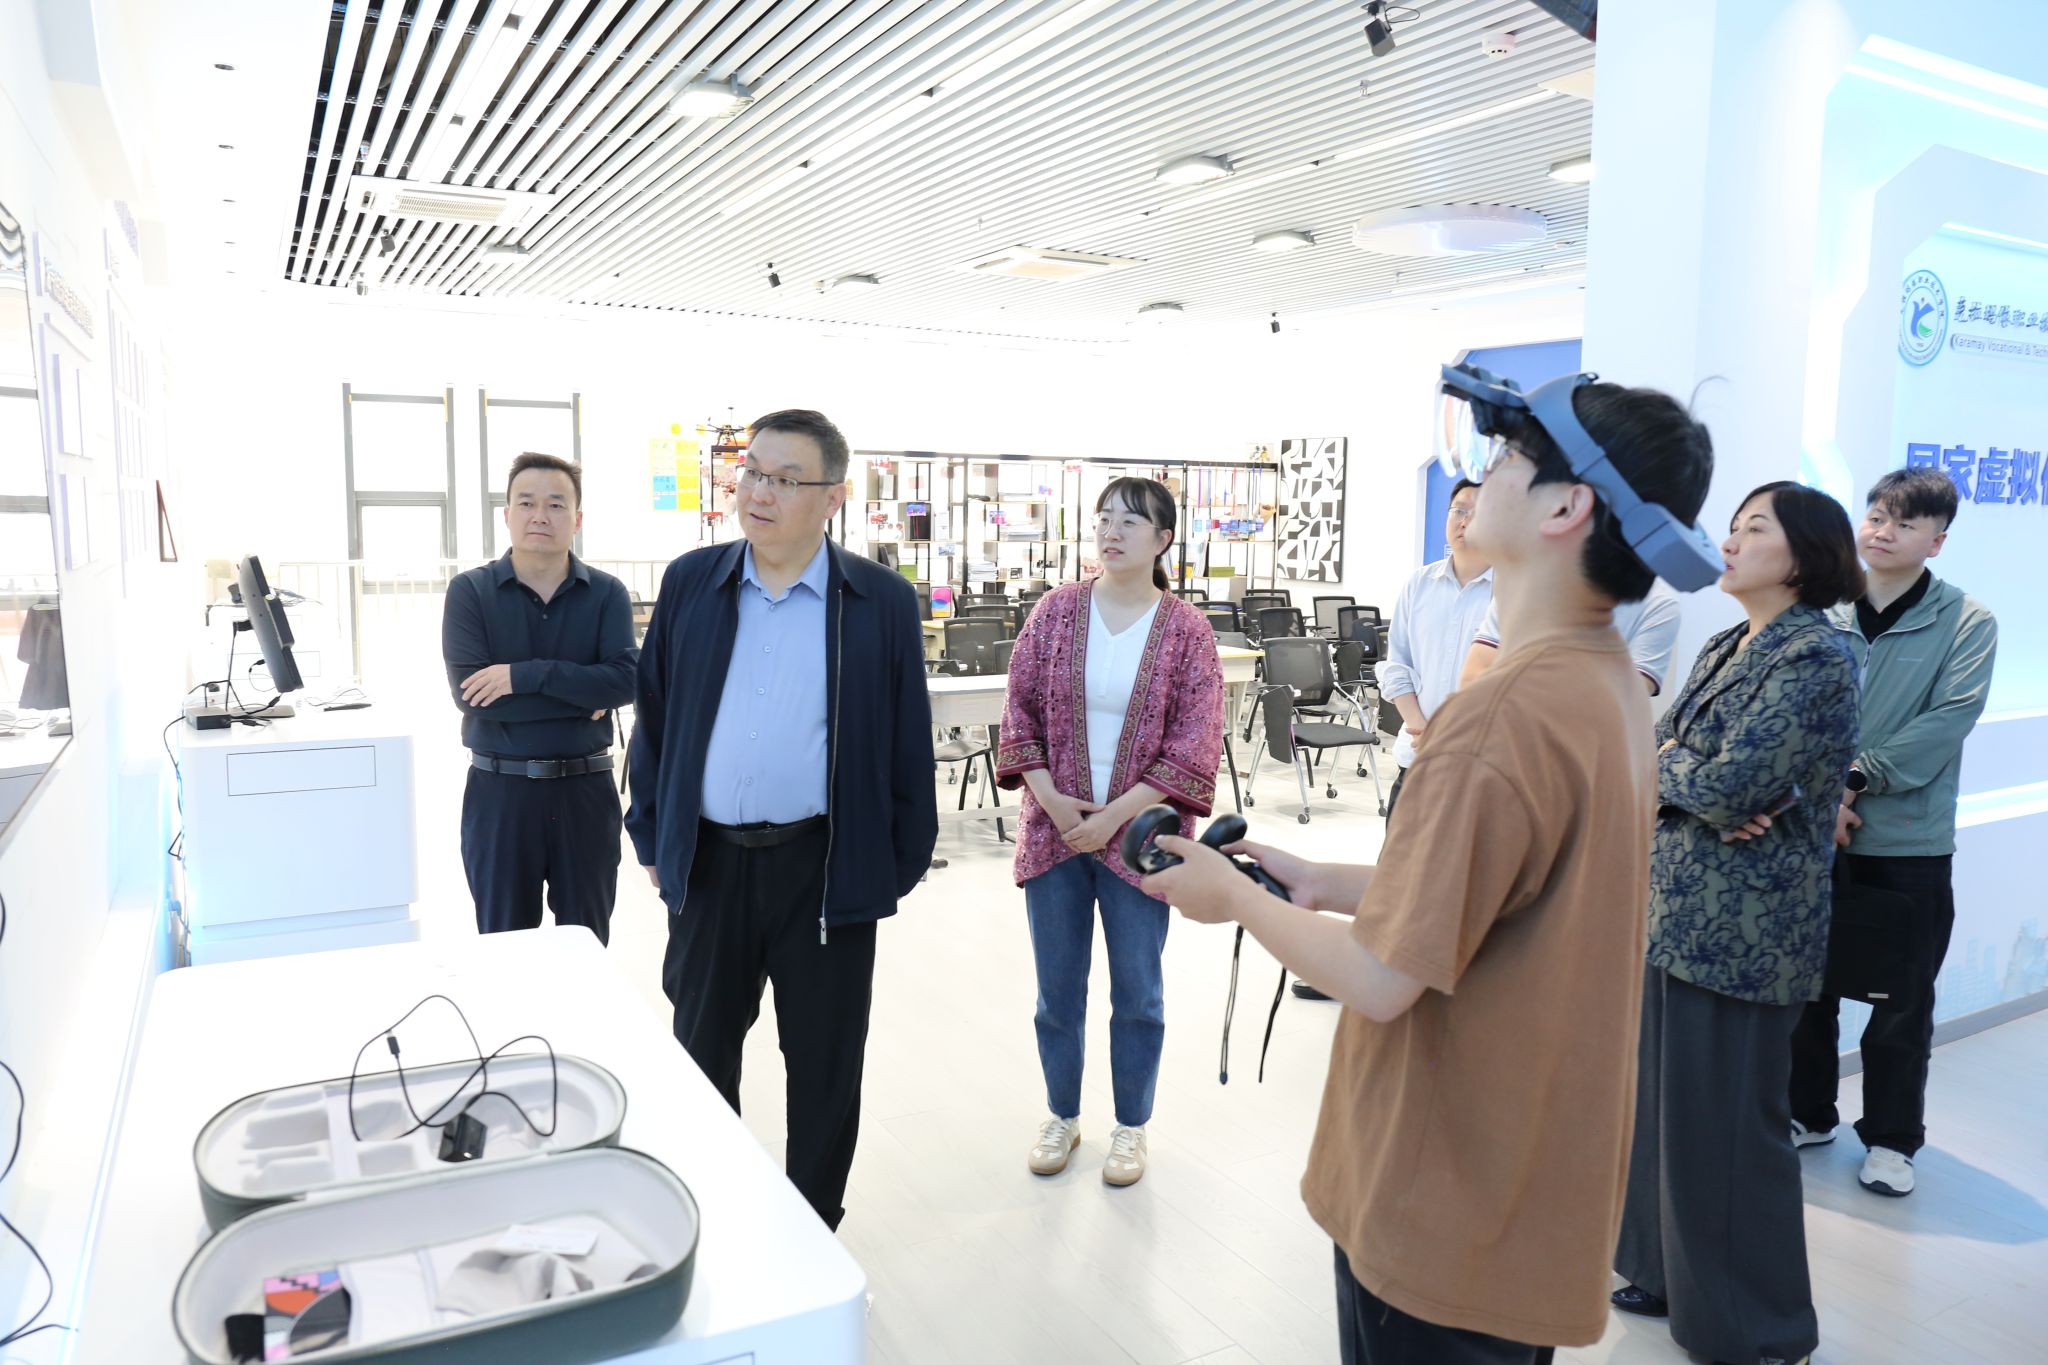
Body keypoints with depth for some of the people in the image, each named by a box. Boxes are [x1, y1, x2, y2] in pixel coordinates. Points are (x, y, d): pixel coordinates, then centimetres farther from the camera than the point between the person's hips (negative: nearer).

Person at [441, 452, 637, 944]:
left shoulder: (607, 593, -1)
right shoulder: (469, 592, -3)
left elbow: (625, 680, -15)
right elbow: (471, 693, -16)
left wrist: (526, 674, -21)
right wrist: (584, 696, -14)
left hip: (586, 789, 1)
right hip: (499, 791, 0)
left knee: (586, 942, 13)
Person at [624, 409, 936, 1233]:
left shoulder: (883, 602, -4)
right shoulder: (689, 583, 2)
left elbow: (907, 743, -1)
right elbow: (654, 718, 8)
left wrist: (903, 864, 0)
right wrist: (651, 838, 8)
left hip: (829, 867, -2)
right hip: (709, 862, 3)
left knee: (825, 1066, 12)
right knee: (700, 1054, 18)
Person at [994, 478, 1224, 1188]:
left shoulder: (1188, 631, -5)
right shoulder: (1056, 610, 0)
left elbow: (1196, 744, -9)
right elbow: (1020, 709, 1)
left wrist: (1115, 816, -15)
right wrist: (1052, 801, -11)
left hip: (1140, 834, -2)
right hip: (1054, 829, 2)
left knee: (1138, 991, 9)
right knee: (1056, 987, 13)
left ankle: (1131, 1126, 30)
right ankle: (1062, 1115, 34)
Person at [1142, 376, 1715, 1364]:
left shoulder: (1505, 713, -29)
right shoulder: (1609, 683, 3)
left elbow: (1380, 979, -24)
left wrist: (1232, 893, -9)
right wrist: (1324, 883, 7)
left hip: (1446, 1211, -9)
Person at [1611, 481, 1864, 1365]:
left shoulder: (1815, 658, -15)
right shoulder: (1726, 647, 11)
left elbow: (1732, 782, -24)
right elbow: (1660, 754, 8)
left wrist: (1664, 764, -5)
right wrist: (1695, 789, -13)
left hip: (1743, 928, -8)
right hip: (1677, 909, 8)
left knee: (1725, 1119, 4)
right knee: (1666, 1100, 16)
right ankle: (1670, 1272, 34)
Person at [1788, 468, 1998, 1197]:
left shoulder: (1967, 624, -3)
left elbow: (1949, 719, -14)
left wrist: (1854, 780, -20)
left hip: (1909, 841, -2)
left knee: (1903, 1000, 9)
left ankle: (1891, 1138, 26)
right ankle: (1808, 1114, 31)